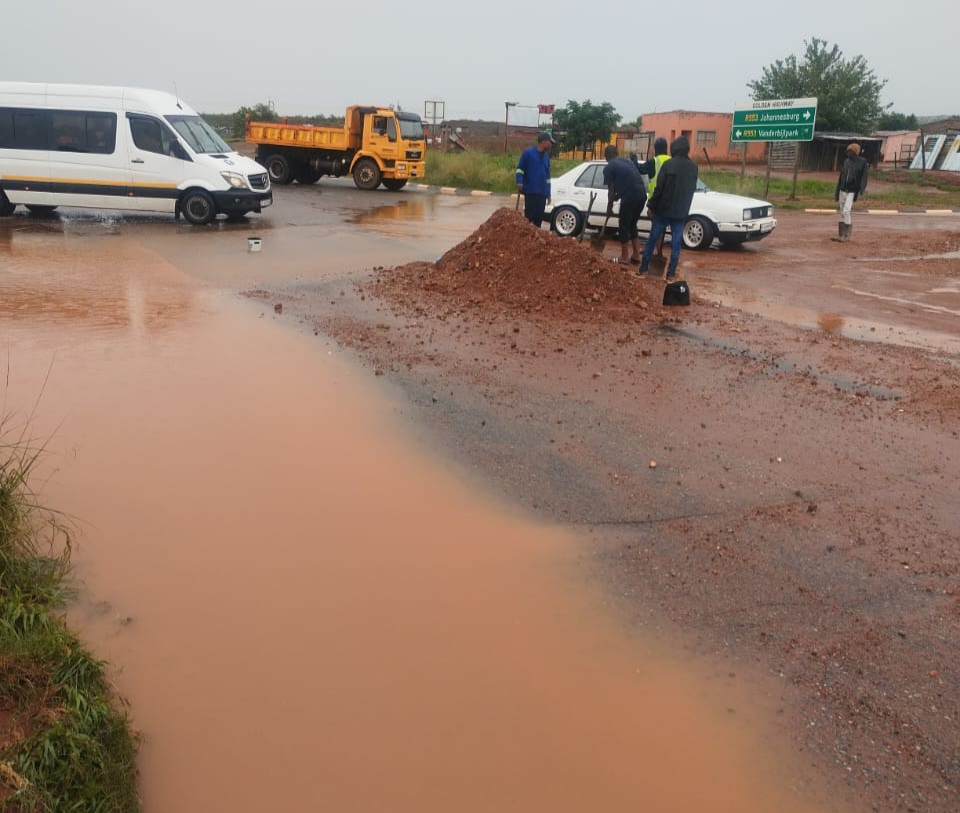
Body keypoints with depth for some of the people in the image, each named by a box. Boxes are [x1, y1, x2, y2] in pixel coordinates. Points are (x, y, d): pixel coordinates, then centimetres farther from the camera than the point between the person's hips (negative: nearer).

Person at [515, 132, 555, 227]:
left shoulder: (546, 156, 16)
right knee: (529, 216, -9)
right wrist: (519, 182, -19)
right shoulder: (528, 152, -2)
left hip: (542, 193, 6)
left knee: (539, 217, 6)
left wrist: (548, 194, 18)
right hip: (530, 191, -6)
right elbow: (520, 168, -3)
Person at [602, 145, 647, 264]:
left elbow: (611, 190, 2)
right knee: (632, 225, 20)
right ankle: (636, 256, 20)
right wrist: (617, 196, 36)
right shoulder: (626, 161, 24)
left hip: (630, 197, -7)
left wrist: (609, 208, 13)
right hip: (641, 195, 7)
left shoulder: (609, 167, 2)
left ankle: (624, 257, 12)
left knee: (624, 227, 7)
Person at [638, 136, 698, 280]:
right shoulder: (693, 167, 3)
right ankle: (671, 273, 5)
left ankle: (643, 268, 10)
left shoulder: (668, 164, -12)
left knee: (652, 239, 7)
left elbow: (659, 188, -12)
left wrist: (651, 206, -5)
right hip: (681, 212, 3)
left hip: (663, 209, -3)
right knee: (676, 243, 5)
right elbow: (692, 189, 13)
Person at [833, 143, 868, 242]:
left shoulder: (862, 162, -4)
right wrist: (837, 192, 15)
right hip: (843, 190, 6)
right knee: (842, 212, 8)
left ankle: (846, 235, -11)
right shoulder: (846, 161, 12)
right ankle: (841, 234, 13)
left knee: (846, 211, -16)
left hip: (852, 191, -6)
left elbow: (863, 178, -8)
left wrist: (860, 191, -20)